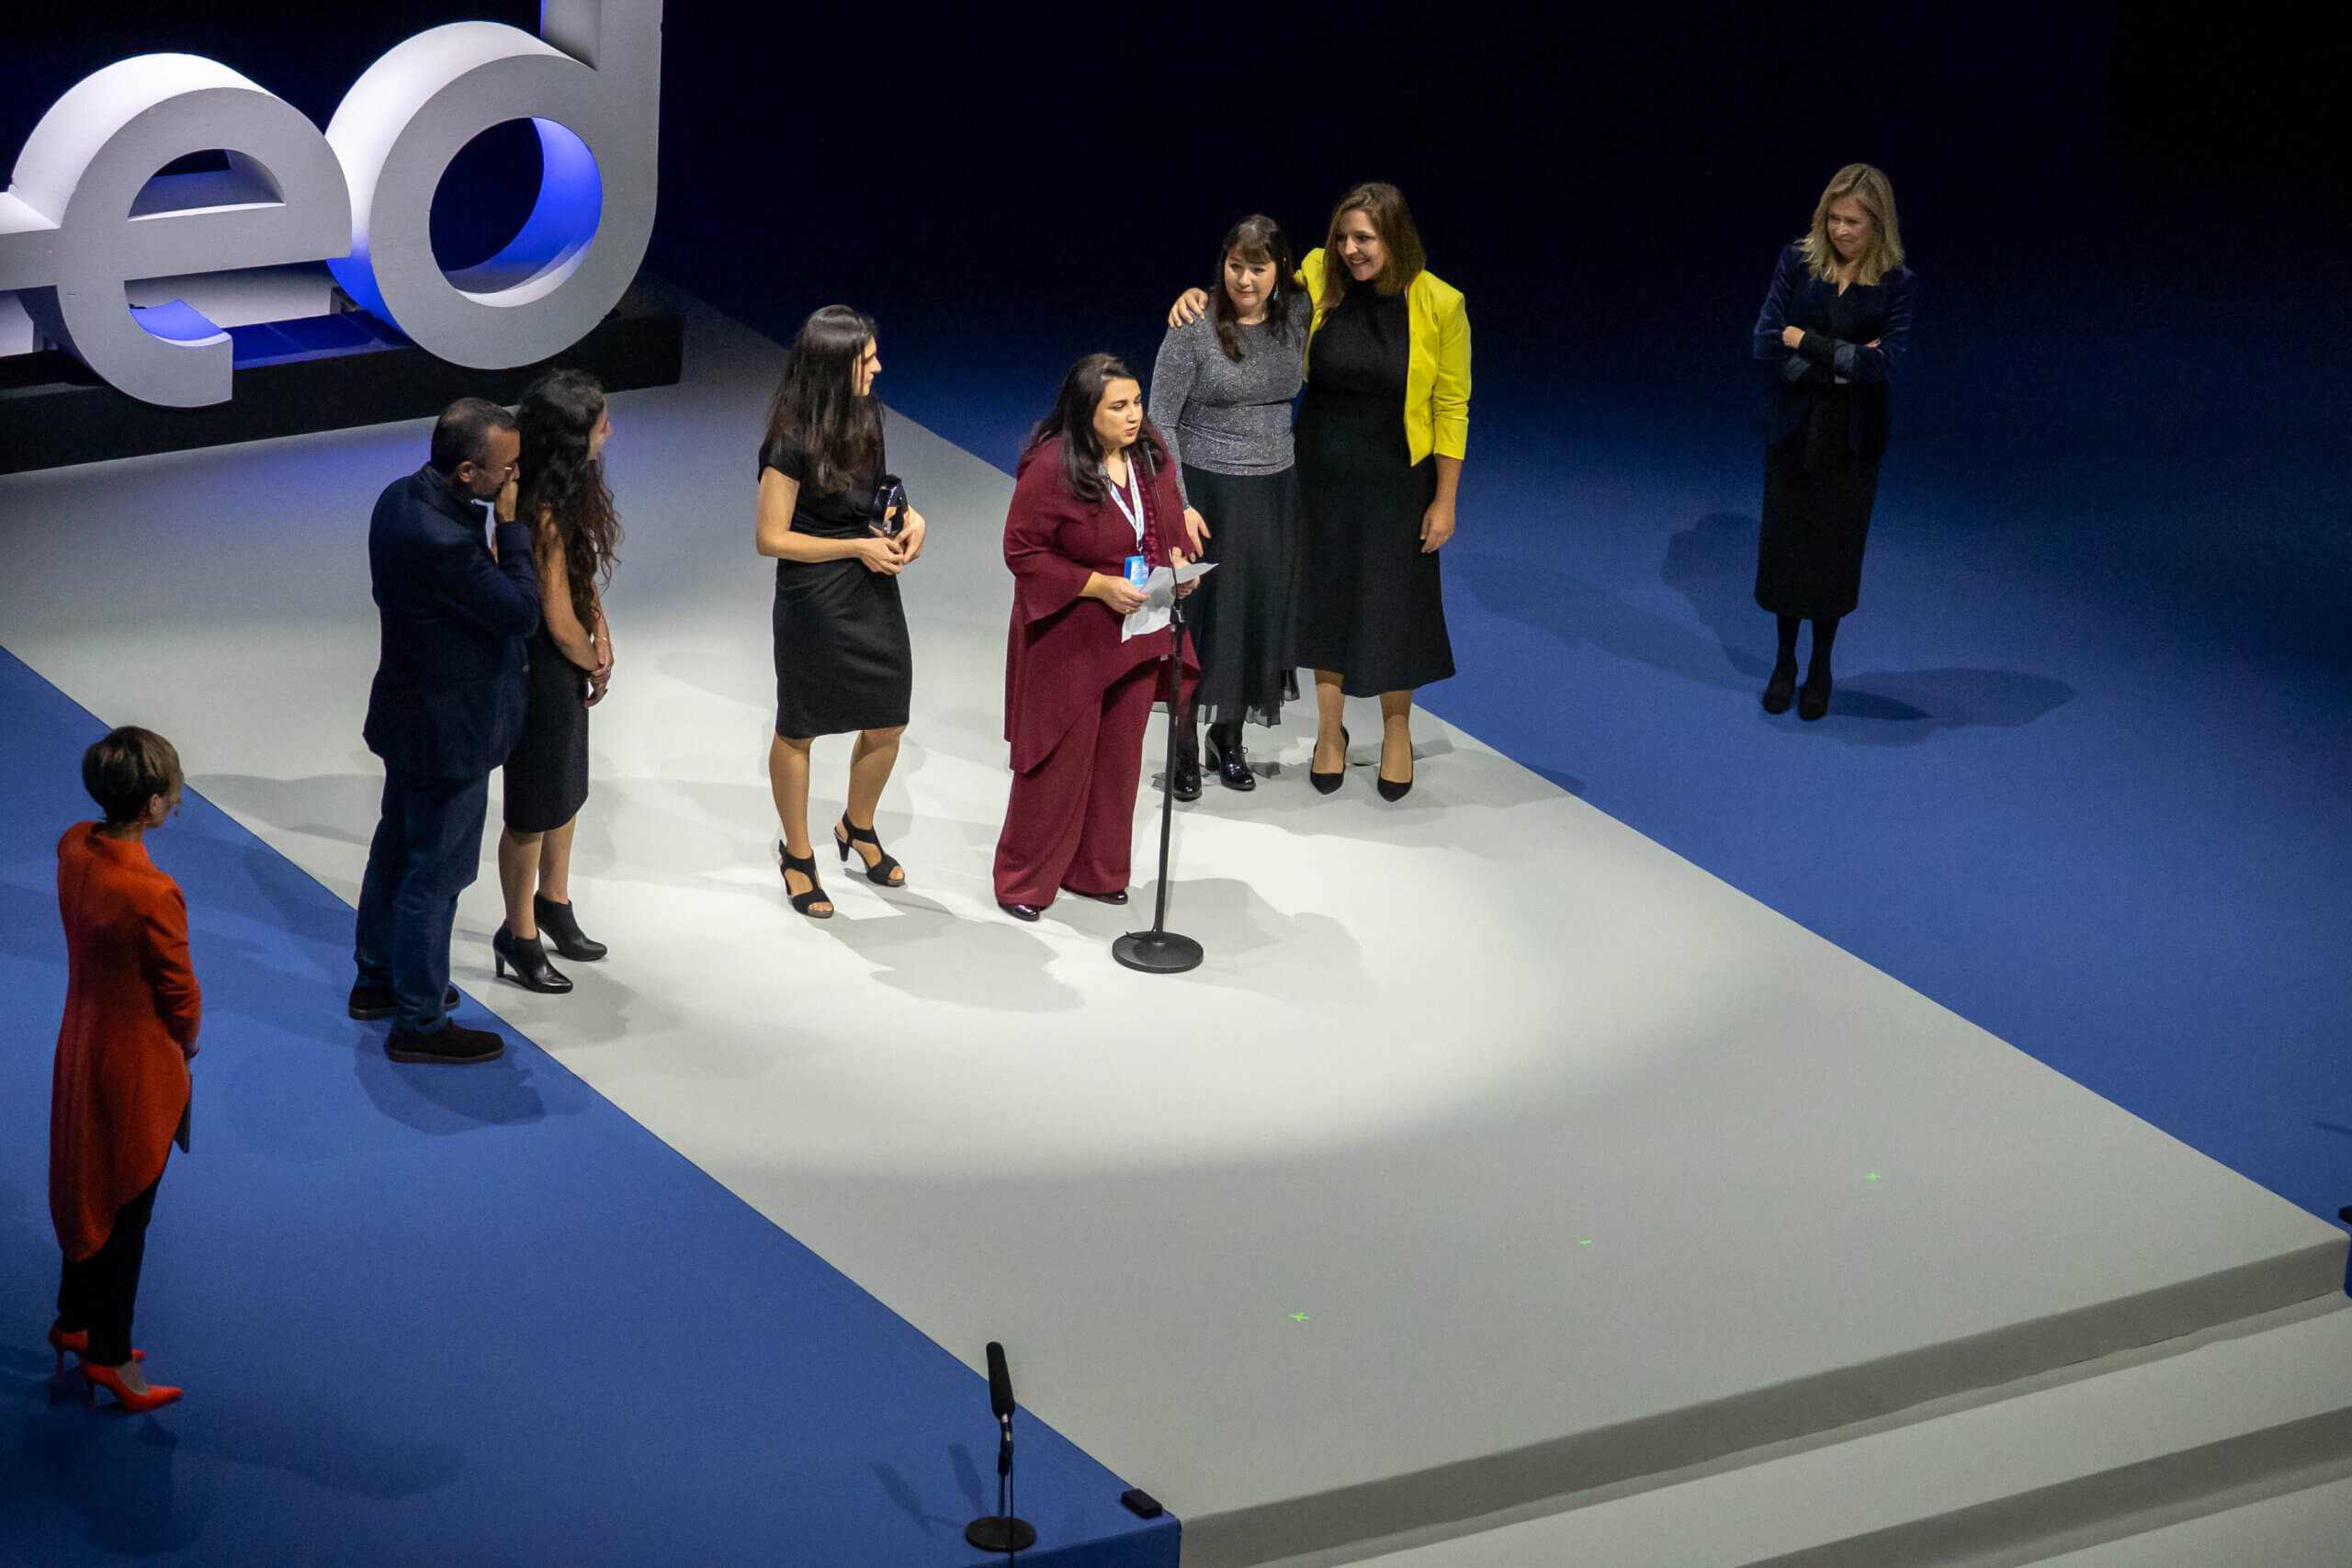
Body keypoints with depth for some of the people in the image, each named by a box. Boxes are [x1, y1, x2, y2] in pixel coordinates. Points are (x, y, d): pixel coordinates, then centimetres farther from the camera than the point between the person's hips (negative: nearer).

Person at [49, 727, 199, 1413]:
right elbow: (180, 994, -20)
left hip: (81, 1041, 8)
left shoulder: (73, 848, -11)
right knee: (126, 1211, 10)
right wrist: (186, 1042, 0)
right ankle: (110, 1356, 24)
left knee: (86, 1187, 26)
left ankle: (75, 1319, 42)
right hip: (140, 1063, -8)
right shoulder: (152, 896, -34)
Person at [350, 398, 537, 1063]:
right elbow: (523, 611, -26)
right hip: (448, 731, -10)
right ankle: (419, 1022, 19)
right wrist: (512, 524, -21)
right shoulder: (442, 540, -35)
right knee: (436, 873, 6)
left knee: (399, 848, 25)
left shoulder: (399, 498, -4)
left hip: (409, 714, 10)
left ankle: (379, 978, 43)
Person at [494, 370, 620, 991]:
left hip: (568, 665, 9)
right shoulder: (543, 513, -32)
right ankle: (519, 936, 26)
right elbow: (559, 619, -25)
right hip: (541, 673, -9)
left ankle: (553, 901, 47)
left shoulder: (574, 487, -4)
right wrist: (594, 664, -7)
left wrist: (600, 639, -3)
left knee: (567, 790, 26)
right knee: (534, 809, 9)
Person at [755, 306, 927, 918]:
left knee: (886, 726, 13)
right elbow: (771, 538, -18)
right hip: (814, 606, -7)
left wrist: (907, 514, -3)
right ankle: (798, 855, 28)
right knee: (798, 730, 11)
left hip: (874, 594, 7)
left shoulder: (865, 418, 1)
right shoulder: (791, 443, -21)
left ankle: (857, 828, 39)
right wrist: (858, 547, -18)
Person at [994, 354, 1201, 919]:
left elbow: (1170, 520, 15)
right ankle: (1024, 881, 19)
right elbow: (1022, 553, -17)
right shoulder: (1050, 468, -22)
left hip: (1135, 635, 6)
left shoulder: (1150, 453, -1)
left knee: (1119, 755, 15)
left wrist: (1179, 562, -6)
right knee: (1061, 760, 3)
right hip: (1068, 640, -6)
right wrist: (1100, 586, -23)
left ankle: (1095, 871, 31)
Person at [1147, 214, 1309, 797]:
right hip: (1207, 489, -4)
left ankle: (1230, 736, 27)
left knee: (1259, 613, 10)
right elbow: (1161, 421, -11)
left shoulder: (1296, 315, -1)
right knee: (1200, 613, 1)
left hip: (1274, 490, 4)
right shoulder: (1193, 327, -14)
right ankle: (1184, 746, 16)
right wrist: (1178, 503, -17)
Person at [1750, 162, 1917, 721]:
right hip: (1793, 427, 1)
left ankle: (1820, 669, 25)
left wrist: (1805, 342, -16)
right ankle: (1784, 662, 26)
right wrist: (1838, 364, -18)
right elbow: (1766, 344, -12)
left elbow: (1880, 362, -18)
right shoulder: (1797, 263, -6)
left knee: (1836, 549, 8)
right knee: (1785, 543, 8)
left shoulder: (1896, 284, -8)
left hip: (1852, 438, -1)